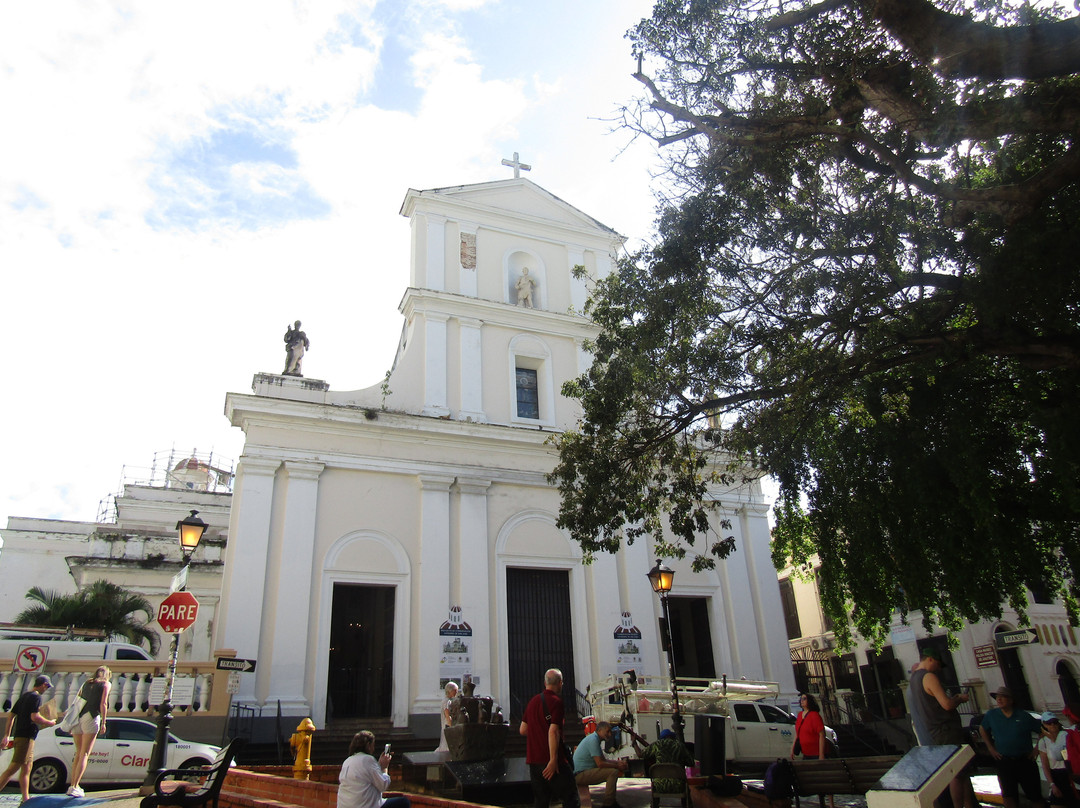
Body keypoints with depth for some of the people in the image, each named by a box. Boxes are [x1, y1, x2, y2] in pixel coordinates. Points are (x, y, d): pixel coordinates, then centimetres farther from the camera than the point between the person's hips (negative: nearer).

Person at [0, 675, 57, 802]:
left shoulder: (24, 695, 17)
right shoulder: (36, 697, -11)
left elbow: (11, 715, 18)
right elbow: (34, 717, -21)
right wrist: (49, 722, -5)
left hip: (20, 735, 10)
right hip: (26, 736, -10)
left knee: (26, 768, 12)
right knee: (13, 768, -10)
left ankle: (26, 799, 16)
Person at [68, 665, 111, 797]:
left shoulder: (86, 683, 23)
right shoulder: (106, 684, 7)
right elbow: (103, 704, -3)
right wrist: (103, 722, -2)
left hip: (77, 717, 5)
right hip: (91, 717, -5)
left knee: (78, 754, 16)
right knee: (85, 754, -3)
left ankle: (73, 785, 16)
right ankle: (74, 787, -10)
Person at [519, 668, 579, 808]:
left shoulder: (533, 701, 13)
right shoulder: (556, 702, -10)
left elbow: (522, 730, 16)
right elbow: (553, 731, -20)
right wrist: (553, 760, -20)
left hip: (533, 760, 7)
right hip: (549, 760, -7)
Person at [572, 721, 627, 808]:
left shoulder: (595, 739, 16)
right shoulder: (593, 740, -16)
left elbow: (604, 760, 23)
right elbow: (600, 764, -22)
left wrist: (618, 762, 9)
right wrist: (617, 766, -9)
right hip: (580, 775, -11)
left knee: (613, 770, 16)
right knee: (613, 772, -20)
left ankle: (611, 800, 18)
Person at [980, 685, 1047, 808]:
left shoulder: (1023, 716, -6)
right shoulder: (991, 715, 0)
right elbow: (982, 729, 15)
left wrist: (1036, 749, -2)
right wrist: (991, 748, 9)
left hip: (1025, 761, -1)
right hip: (1003, 761, 1)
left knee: (1035, 795, 7)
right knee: (1008, 795, -1)